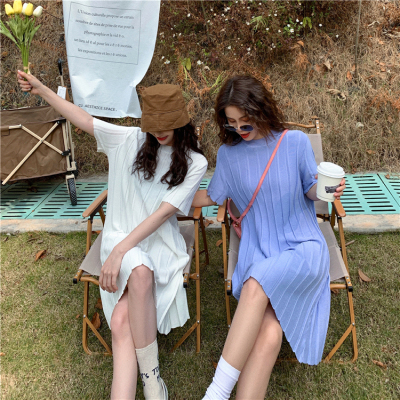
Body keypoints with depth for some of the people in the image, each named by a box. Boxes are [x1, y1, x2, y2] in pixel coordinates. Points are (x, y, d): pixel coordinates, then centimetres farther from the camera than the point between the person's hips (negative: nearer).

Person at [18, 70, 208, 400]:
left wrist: (119, 251, -21)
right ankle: (149, 371, -25)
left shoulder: (195, 163, -1)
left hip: (160, 244, -1)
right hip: (120, 236, 1)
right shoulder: (132, 140, 6)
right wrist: (41, 89, 12)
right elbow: (84, 119, 12)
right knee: (140, 272, -35)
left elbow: (164, 212, -12)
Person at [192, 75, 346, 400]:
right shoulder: (229, 153, 8)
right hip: (258, 252, 2)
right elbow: (212, 197, 18)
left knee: (256, 285, -34)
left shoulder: (295, 142, 2)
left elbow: (310, 191, 8)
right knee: (269, 330, -27)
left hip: (303, 248, -2)